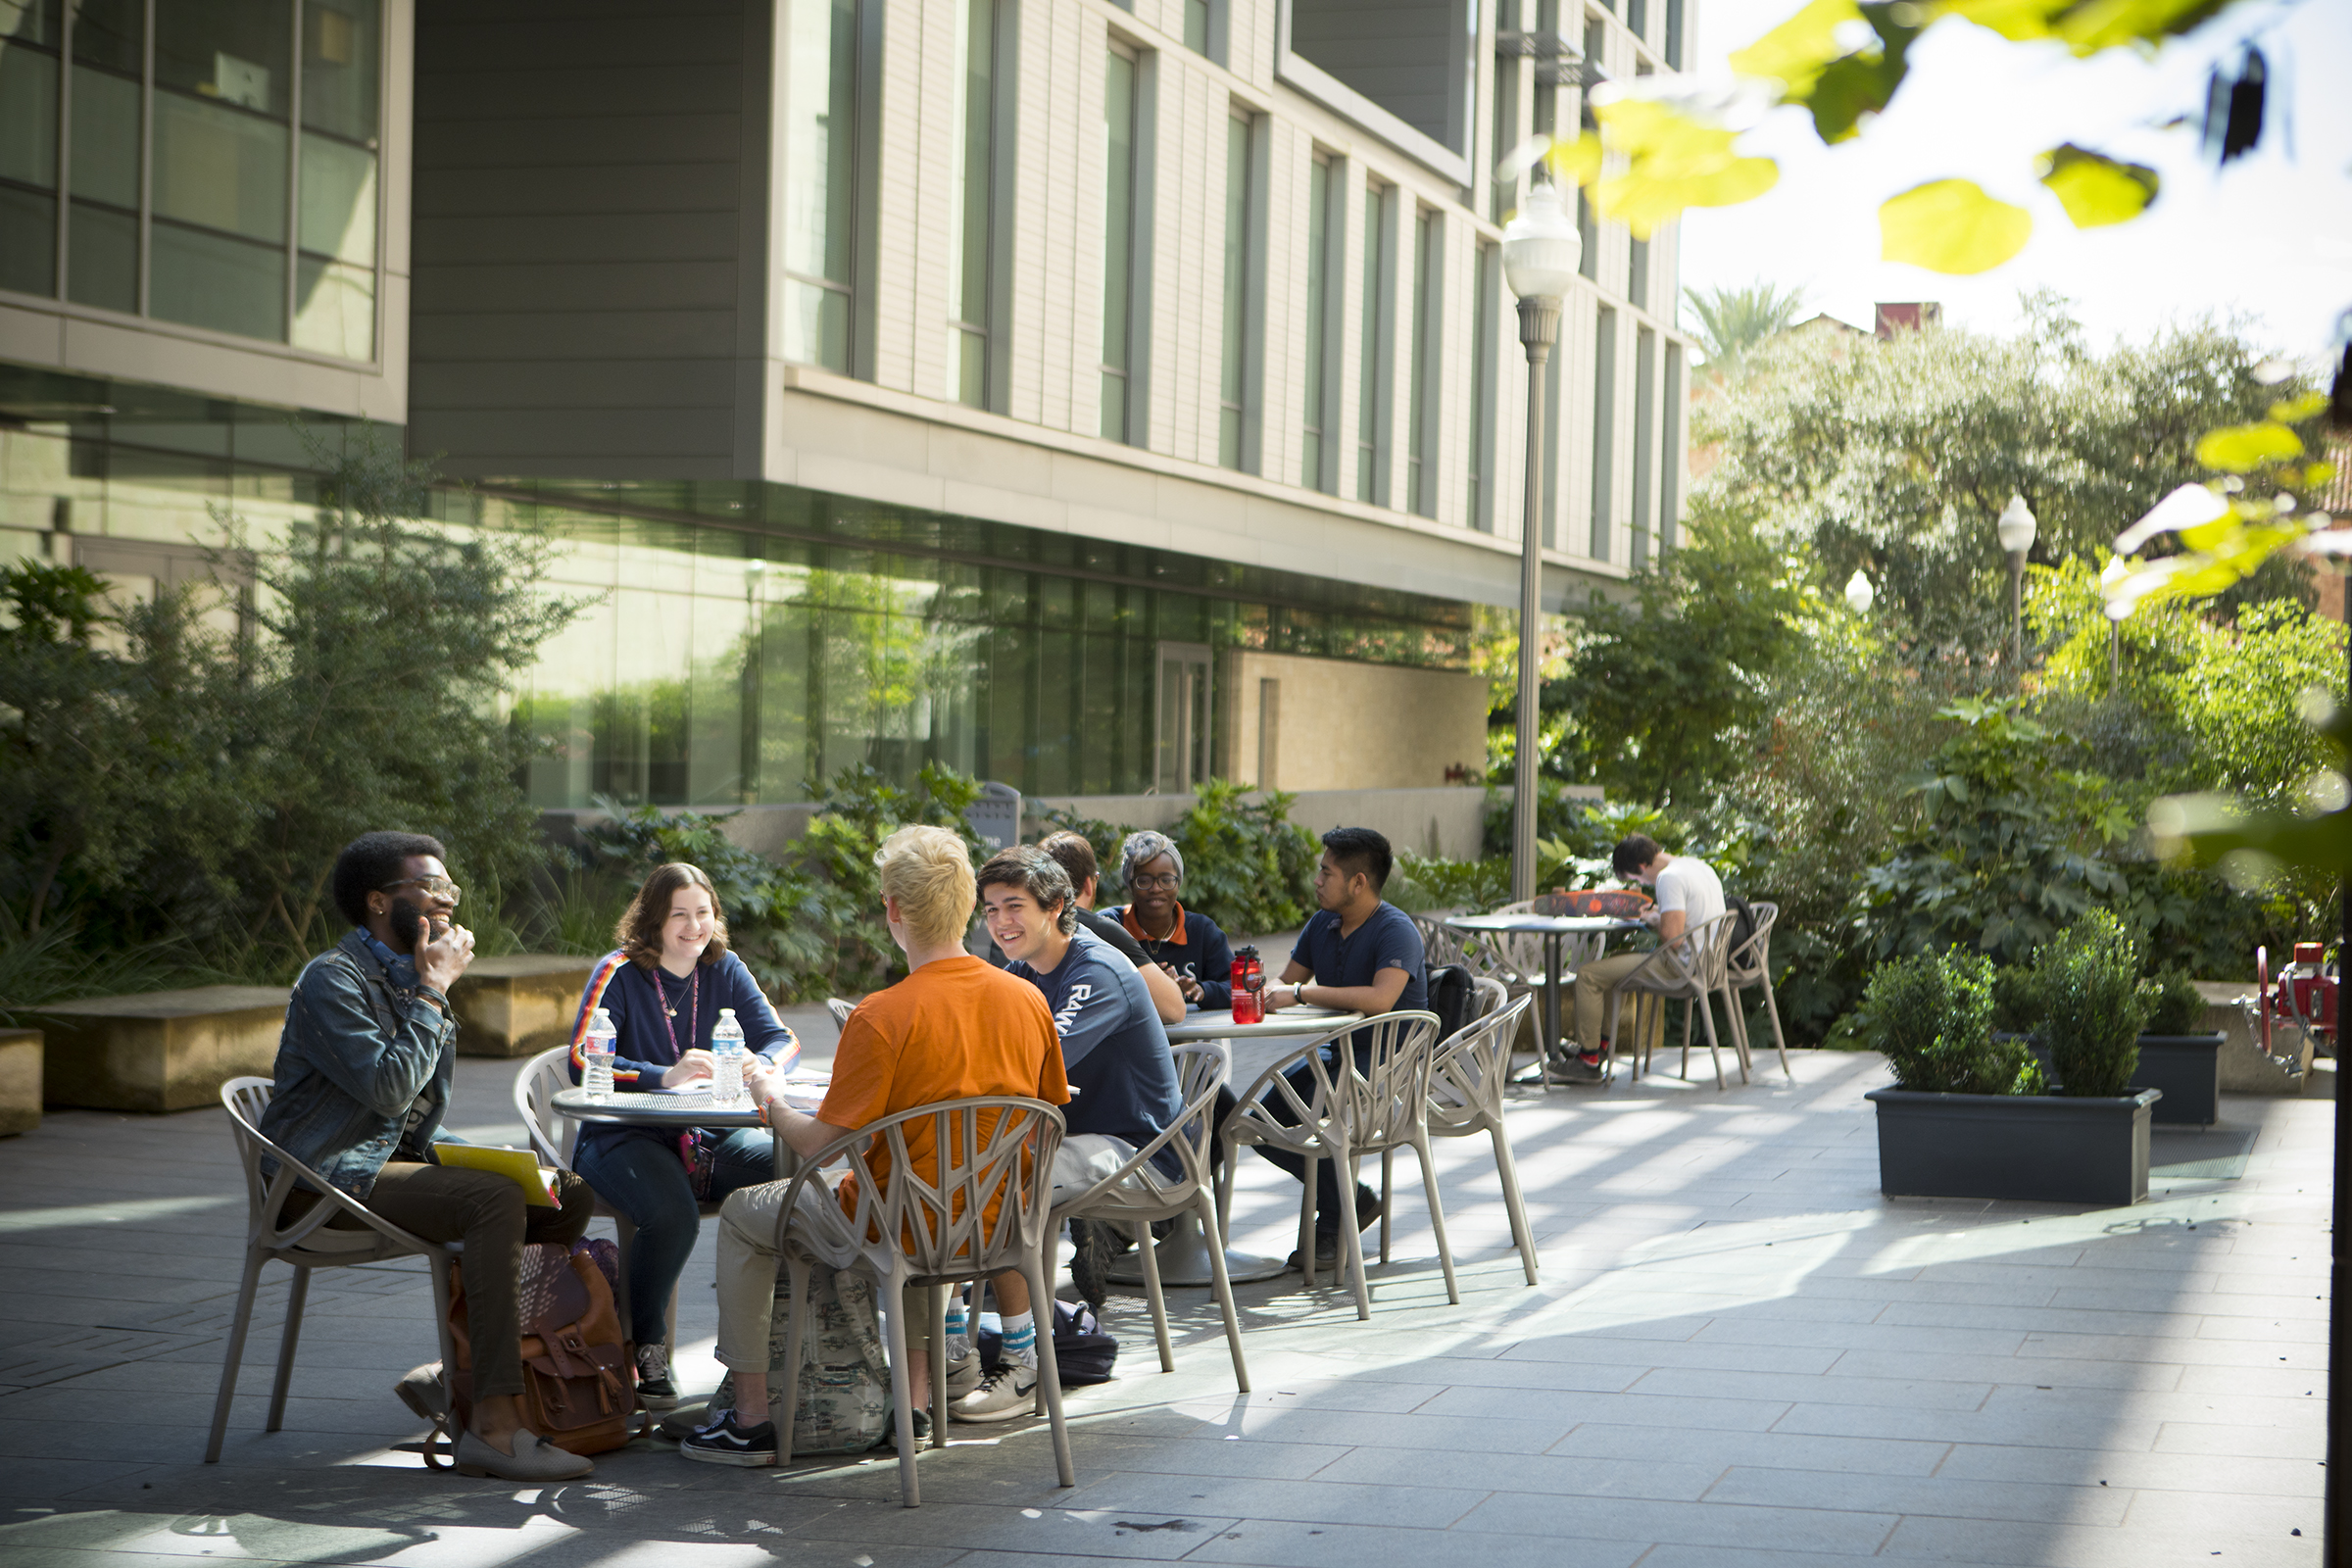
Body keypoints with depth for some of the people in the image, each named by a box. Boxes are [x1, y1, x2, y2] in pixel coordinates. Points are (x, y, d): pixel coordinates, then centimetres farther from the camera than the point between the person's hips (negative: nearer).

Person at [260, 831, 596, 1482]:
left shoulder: (407, 976, 17)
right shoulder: (333, 978, -11)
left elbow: (428, 1096, 13)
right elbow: (388, 1087, -23)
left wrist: (437, 991, 4)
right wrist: (433, 991, -13)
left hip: (394, 1160, 9)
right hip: (327, 1178, -9)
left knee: (567, 1193, -4)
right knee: (496, 1198, -31)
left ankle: (460, 1373, -3)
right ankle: (494, 1424, -36)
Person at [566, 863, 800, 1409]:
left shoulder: (725, 970, 10)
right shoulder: (619, 973, -5)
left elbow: (783, 1039, 4)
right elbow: (581, 1062, -16)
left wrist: (759, 1066, -20)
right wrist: (664, 1076, -30)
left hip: (709, 1139, 5)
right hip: (625, 1139, -4)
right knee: (672, 1215, -37)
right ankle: (643, 1349, -13)